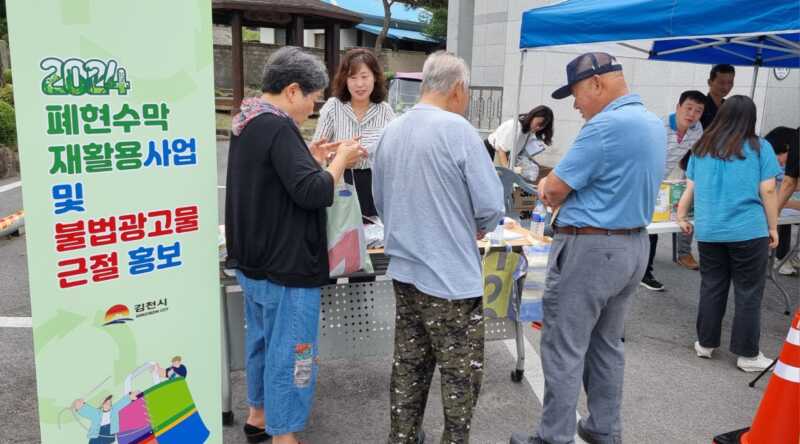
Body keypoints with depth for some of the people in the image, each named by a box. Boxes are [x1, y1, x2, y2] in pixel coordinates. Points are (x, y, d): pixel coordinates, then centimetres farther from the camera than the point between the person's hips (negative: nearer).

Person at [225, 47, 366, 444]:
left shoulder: (248, 122, 9)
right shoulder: (277, 127, -22)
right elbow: (312, 193, -25)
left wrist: (310, 158, 8)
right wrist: (339, 161, -10)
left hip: (254, 257, 10)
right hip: (284, 263, -10)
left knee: (261, 339, 22)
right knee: (289, 350, 2)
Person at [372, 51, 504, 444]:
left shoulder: (390, 131, 5)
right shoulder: (457, 130, -16)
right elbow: (491, 205, -16)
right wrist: (479, 227, 6)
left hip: (404, 271, 7)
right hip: (451, 276, -7)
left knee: (408, 366, 18)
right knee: (461, 375, 8)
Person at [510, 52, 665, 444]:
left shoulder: (605, 126, -21)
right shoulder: (654, 124, 10)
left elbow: (553, 190, -17)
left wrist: (550, 189, 6)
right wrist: (562, 189, 7)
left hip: (590, 250, -9)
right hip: (633, 246, 10)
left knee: (564, 350, 2)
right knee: (607, 345, 19)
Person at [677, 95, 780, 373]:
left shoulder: (702, 148, 7)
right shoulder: (759, 148, -2)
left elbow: (690, 189, 11)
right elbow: (767, 191, -4)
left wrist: (682, 216, 23)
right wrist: (773, 228, 4)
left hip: (708, 232, 3)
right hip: (748, 231, -3)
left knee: (711, 288, 14)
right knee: (748, 293, 6)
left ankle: (706, 344, 24)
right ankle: (748, 355, 14)